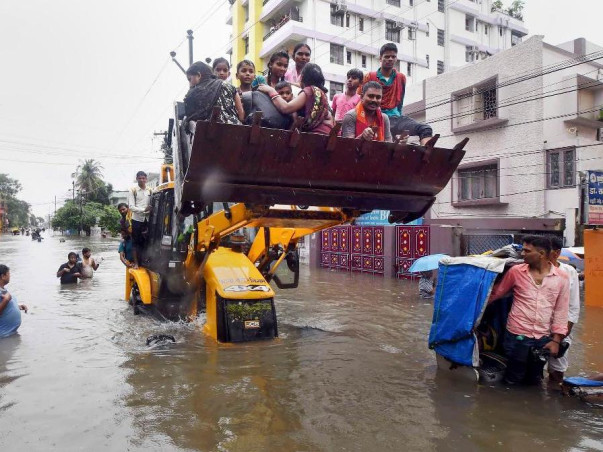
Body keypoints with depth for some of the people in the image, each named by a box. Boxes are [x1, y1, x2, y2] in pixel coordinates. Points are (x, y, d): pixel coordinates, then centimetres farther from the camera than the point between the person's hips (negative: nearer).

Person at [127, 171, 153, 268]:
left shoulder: (150, 191, 6)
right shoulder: (132, 190, -3)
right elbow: (131, 207, -8)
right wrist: (143, 209, -19)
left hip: (148, 219, 3)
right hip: (137, 219, -3)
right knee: (136, 242, 3)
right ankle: (136, 262, 10)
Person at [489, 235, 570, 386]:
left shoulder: (561, 278, -2)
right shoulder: (515, 271, -5)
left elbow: (561, 311, 2)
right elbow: (495, 293, 4)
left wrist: (556, 340, 0)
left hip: (543, 339, 2)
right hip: (517, 336, -2)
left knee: (533, 380, 17)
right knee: (513, 380, 7)